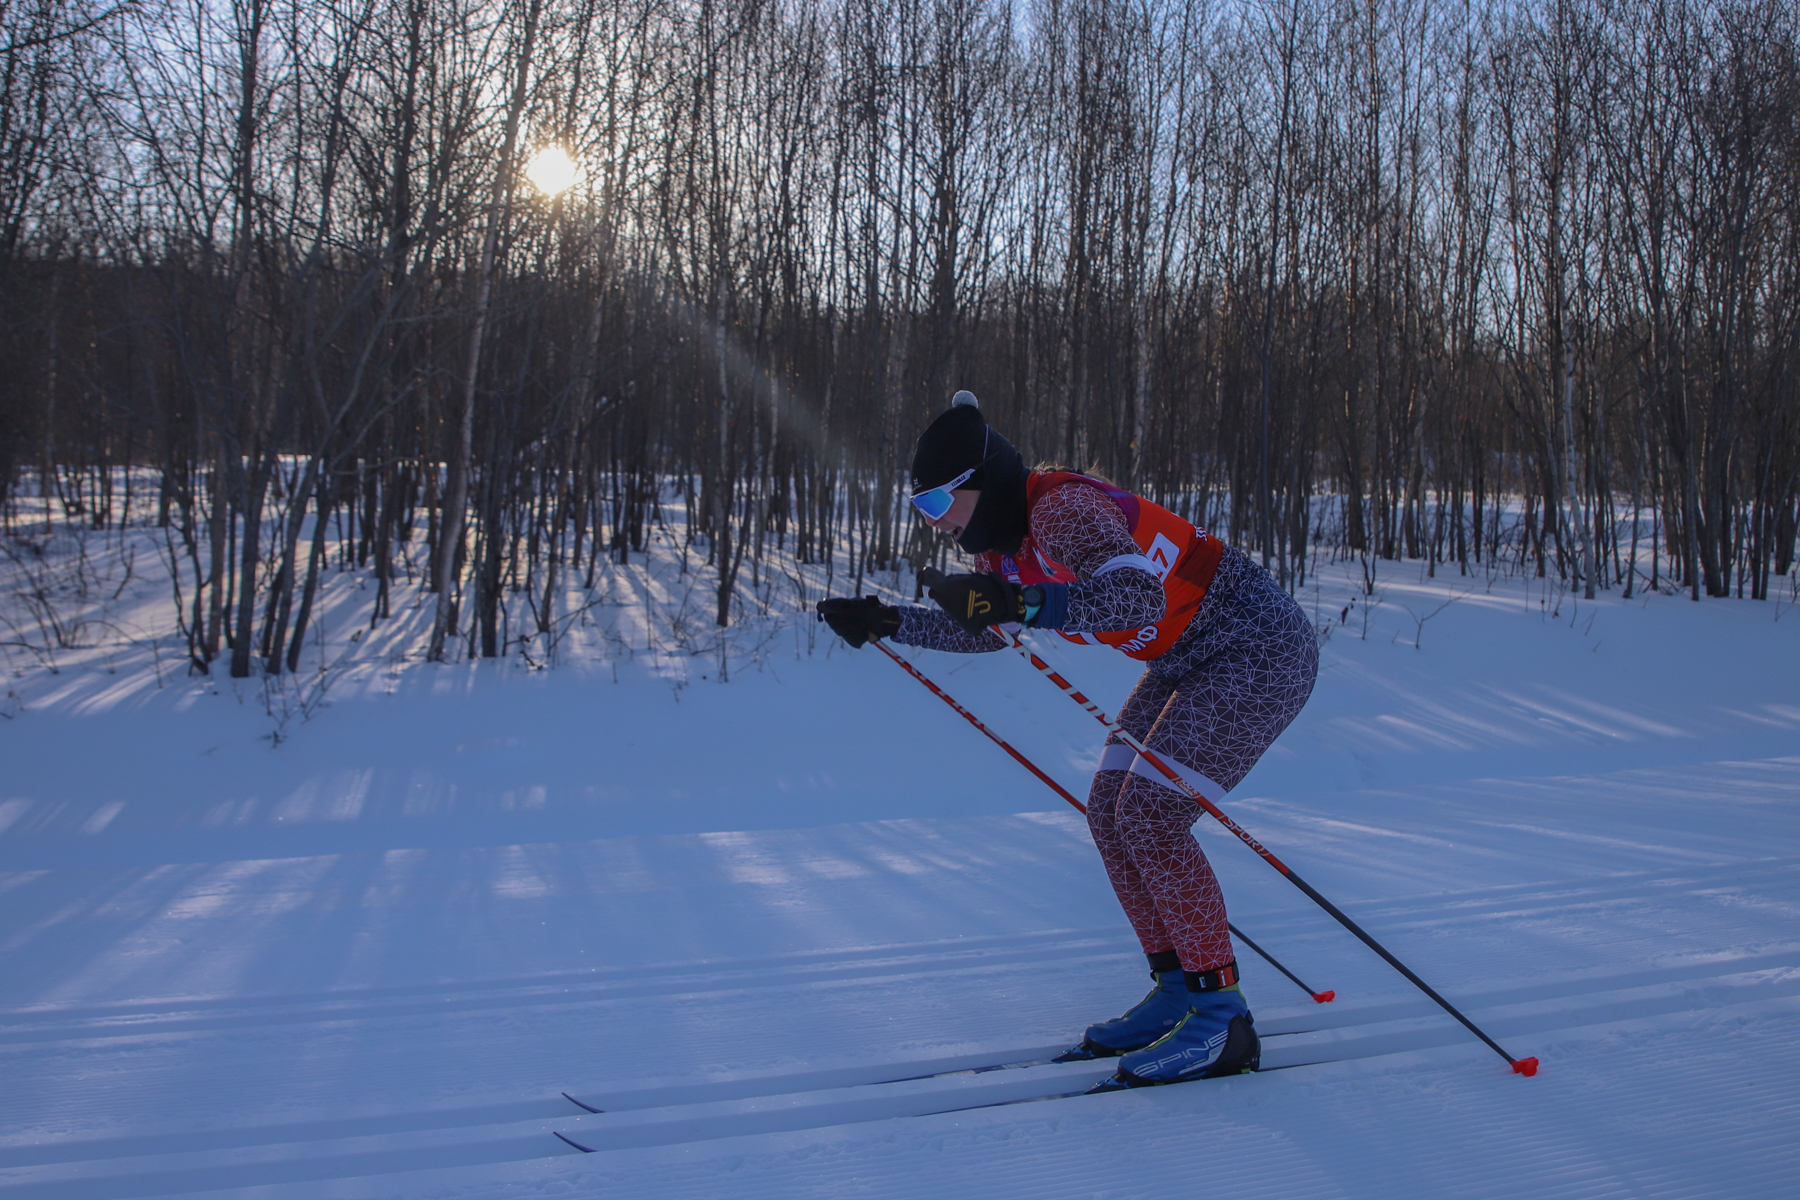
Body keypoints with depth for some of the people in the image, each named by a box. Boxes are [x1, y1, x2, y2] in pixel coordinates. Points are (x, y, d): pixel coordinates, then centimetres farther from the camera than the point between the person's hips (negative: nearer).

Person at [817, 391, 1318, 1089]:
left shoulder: (1062, 507, -25)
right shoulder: (1001, 544, 4)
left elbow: (1138, 595, -41)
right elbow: (984, 631, 21)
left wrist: (1024, 603, -52)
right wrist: (883, 622, 12)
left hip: (1261, 650, -10)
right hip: (1189, 663, 10)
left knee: (1148, 816, -16)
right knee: (1110, 810, 4)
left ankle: (1221, 1017, -8)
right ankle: (1178, 987, 12)